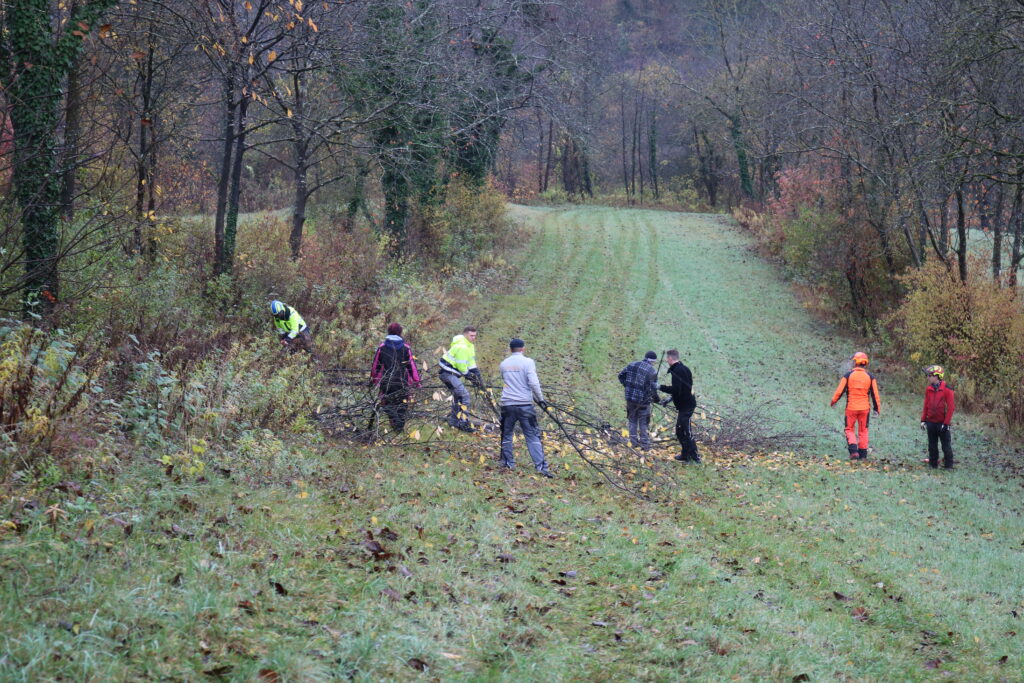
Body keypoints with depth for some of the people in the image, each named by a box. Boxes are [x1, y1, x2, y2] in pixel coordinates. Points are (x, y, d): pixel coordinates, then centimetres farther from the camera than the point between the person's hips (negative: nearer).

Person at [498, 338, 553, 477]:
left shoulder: (503, 364, 7)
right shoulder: (528, 362, -6)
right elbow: (534, 383, -13)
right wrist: (540, 399, -3)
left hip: (507, 404, 3)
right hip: (525, 404, -3)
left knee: (506, 434, 19)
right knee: (532, 436, -1)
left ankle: (508, 463, 22)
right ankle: (541, 467, -7)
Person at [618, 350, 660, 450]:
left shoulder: (632, 365, 3)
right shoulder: (652, 371, -12)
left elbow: (621, 376, 6)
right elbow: (653, 388, -11)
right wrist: (656, 398, 7)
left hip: (630, 397, 4)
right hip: (643, 400, -4)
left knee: (632, 420, 18)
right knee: (643, 422, 9)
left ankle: (634, 442, 23)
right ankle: (644, 444, 15)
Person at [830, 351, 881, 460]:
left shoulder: (848, 375, -5)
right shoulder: (870, 377, 0)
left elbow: (839, 391, -2)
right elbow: (875, 394, 2)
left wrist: (833, 402, 14)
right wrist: (877, 409, 12)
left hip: (851, 407, -2)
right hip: (865, 408, 2)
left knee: (849, 429, 8)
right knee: (863, 431, 11)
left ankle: (853, 451, -10)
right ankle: (863, 454, 11)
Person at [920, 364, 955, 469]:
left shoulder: (947, 389, -11)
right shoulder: (928, 389, 4)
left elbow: (950, 408, -11)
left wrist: (946, 423, -13)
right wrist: (923, 420, 7)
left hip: (942, 423, -5)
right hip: (931, 422, 5)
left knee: (946, 445, 1)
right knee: (932, 445, 12)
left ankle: (948, 465, 8)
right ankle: (933, 464, 20)